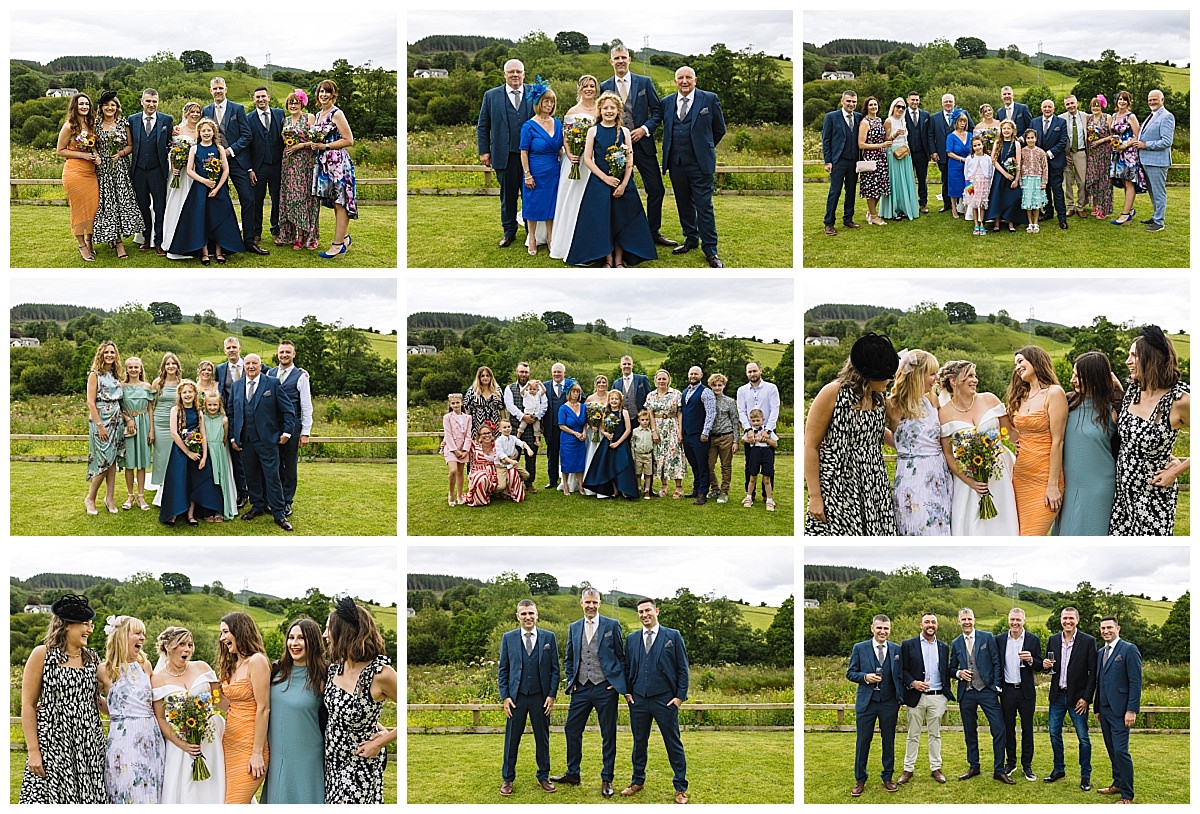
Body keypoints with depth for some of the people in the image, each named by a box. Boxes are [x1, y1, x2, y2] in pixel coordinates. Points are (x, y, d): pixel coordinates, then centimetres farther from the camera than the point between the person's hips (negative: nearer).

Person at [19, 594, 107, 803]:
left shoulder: (92, 658, 12)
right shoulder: (42, 654, -2)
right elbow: (28, 706, -4)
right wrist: (33, 750, -10)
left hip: (88, 746, 4)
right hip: (53, 744, -4)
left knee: (87, 799, -1)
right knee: (48, 797, -9)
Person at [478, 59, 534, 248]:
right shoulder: (491, 96, 4)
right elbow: (482, 126, 7)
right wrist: (484, 151, 2)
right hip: (505, 155, 0)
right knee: (508, 196, 9)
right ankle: (509, 232, 21)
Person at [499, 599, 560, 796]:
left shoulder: (549, 638, 2)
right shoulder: (508, 638, 2)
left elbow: (555, 669, 4)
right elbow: (502, 670, 5)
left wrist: (552, 695, -3)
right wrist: (505, 697, -3)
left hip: (540, 697, 0)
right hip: (516, 697, 0)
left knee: (542, 738, 8)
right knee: (511, 739, 3)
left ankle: (543, 777, 19)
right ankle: (507, 779, 12)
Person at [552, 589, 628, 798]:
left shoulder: (612, 626, -1)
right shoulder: (574, 628, 10)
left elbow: (622, 657, 2)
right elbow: (568, 659, 18)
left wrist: (618, 683, -4)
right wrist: (571, 680, 6)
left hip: (605, 688, -4)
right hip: (581, 688, 4)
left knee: (608, 735, 2)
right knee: (572, 730, 5)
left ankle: (606, 779, 9)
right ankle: (572, 774, 18)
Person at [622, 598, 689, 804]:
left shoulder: (673, 636, 0)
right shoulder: (631, 639, 9)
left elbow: (682, 669, 0)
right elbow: (626, 668, 16)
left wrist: (680, 696, -6)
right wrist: (627, 692, 5)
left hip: (665, 700, -3)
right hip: (638, 700, 3)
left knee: (673, 744, 0)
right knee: (639, 742, 11)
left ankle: (680, 788, 6)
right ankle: (637, 782, 24)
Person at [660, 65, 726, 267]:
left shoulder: (709, 99, -2)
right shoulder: (667, 103, 8)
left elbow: (719, 129, 6)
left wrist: (705, 148, 11)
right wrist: (671, 152, 11)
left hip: (700, 163, -4)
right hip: (676, 163, 4)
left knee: (704, 206, -5)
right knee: (683, 204, 12)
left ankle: (710, 249, -1)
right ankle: (691, 239, 25)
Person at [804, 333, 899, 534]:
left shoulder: (878, 397, 11)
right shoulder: (832, 394, -9)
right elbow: (810, 447, -9)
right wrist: (814, 496, -12)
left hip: (873, 492, 6)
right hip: (837, 493, -6)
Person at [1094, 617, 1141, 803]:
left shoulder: (1129, 650, -7)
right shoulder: (1101, 653, 16)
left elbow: (1136, 682, -11)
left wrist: (1132, 710, -16)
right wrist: (1097, 708, 16)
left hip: (1119, 710, -7)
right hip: (1104, 709, 7)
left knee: (1120, 751, -11)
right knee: (1112, 750, 10)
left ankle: (1127, 795, -7)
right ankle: (1118, 784, 20)